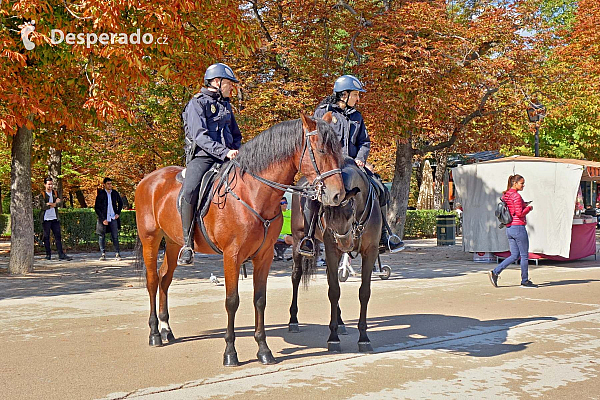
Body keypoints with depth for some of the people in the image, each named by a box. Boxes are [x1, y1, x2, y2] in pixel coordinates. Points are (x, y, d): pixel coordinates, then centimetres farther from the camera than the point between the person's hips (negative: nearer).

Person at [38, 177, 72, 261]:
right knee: (46, 237, 3)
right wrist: (55, 203, -9)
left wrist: (50, 204, -15)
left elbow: (60, 202, -3)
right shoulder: (42, 195, -1)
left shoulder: (55, 193, 12)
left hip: (55, 218, 4)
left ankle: (61, 254, -1)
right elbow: (42, 206, -14)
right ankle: (48, 254, 12)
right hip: (46, 219, -3)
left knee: (58, 236, 0)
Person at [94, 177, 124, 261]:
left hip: (113, 218, 2)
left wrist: (118, 213, 8)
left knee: (115, 236, -2)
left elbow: (120, 203, 22)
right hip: (103, 219, -2)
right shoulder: (100, 194, -4)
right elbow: (96, 208, -4)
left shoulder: (115, 193, 6)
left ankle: (117, 254, 1)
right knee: (102, 236, 5)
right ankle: (103, 254, 15)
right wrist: (103, 219, -10)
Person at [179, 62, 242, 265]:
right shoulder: (197, 103, 0)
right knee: (189, 192, -31)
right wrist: (224, 152, -24)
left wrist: (234, 152, 10)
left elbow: (236, 135, 31)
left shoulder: (226, 105, 22)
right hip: (202, 157, -7)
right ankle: (187, 245, -23)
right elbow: (200, 136, -14)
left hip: (226, 158, 7)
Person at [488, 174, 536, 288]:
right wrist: (529, 208, -3)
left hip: (509, 228, 9)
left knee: (515, 255, 12)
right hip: (518, 227, -9)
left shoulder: (505, 195, 12)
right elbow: (520, 214, -19)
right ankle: (525, 281, 12)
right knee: (524, 255, 4)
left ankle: (495, 272, 1)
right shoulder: (516, 196, -14)